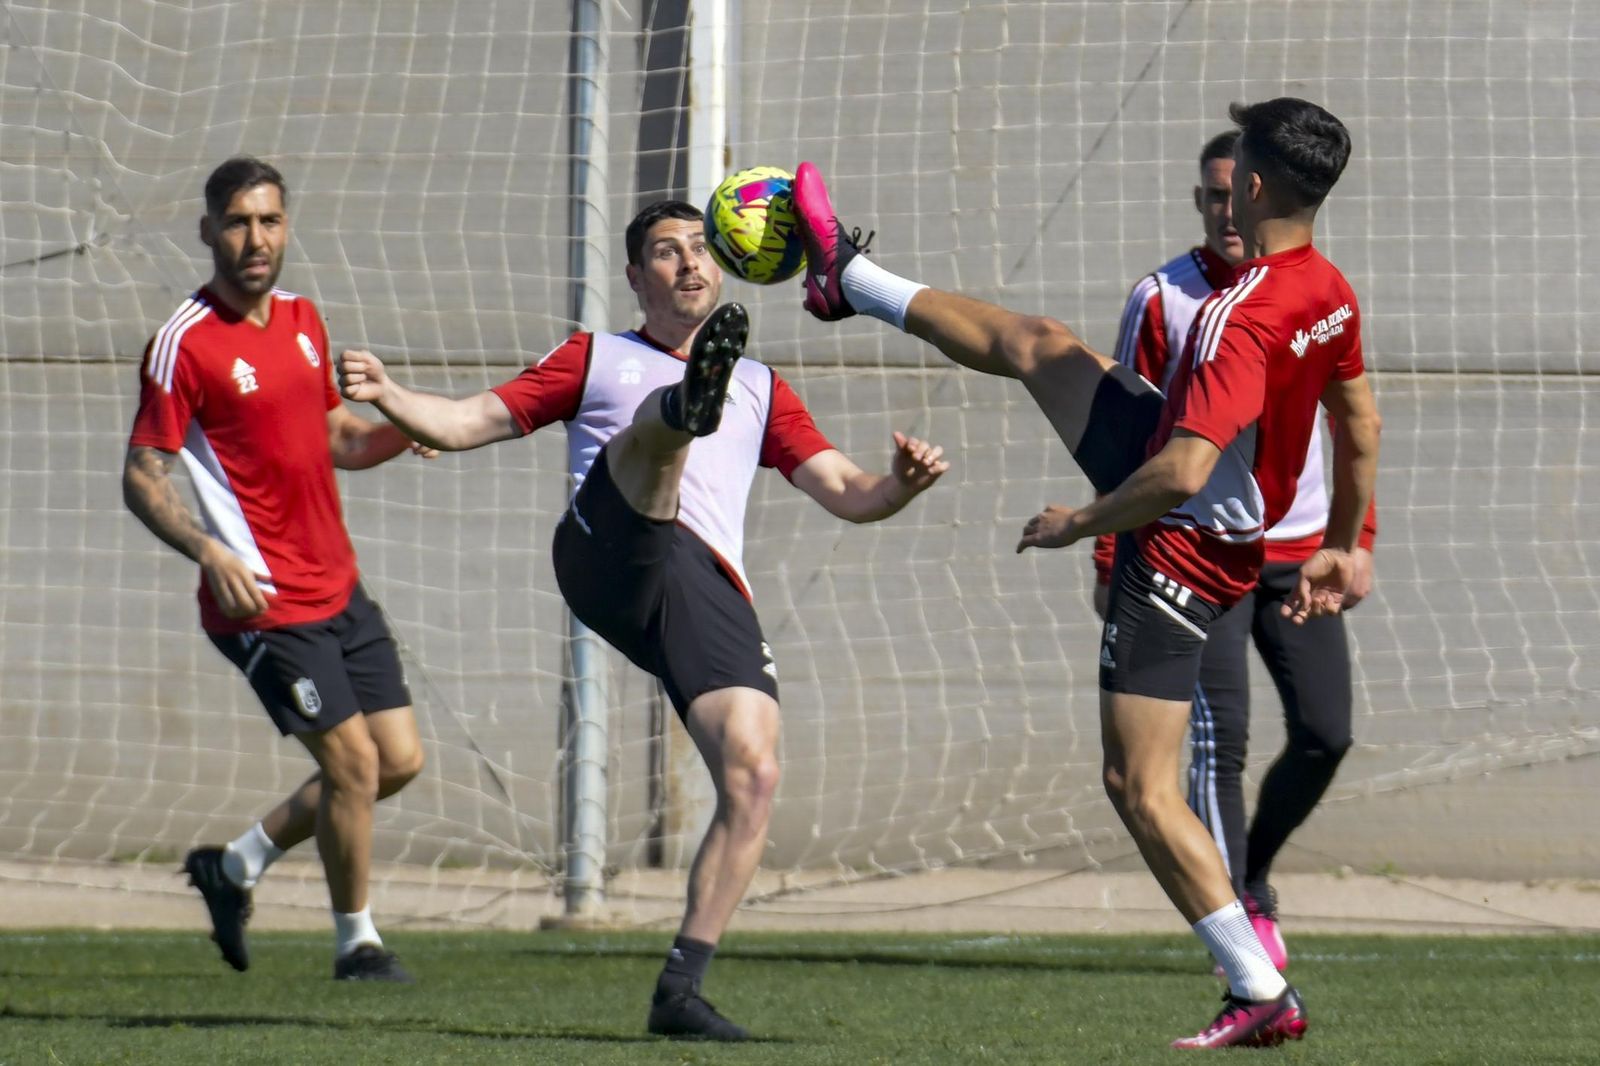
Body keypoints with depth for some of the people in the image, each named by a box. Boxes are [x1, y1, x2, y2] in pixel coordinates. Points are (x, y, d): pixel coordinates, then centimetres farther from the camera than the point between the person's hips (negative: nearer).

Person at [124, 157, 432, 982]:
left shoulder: (302, 318, 9)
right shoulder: (184, 344, -13)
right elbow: (142, 479, -12)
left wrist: (406, 431, 0)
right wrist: (209, 551, -28)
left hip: (337, 587, 8)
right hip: (265, 600, -8)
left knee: (400, 759, 8)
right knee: (354, 762, -8)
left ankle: (237, 866, 23)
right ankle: (356, 941, 13)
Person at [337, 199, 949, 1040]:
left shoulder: (761, 390, 33)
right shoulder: (596, 359, 27)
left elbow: (847, 495, 26)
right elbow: (473, 422, 20)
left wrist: (901, 484, 4)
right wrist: (388, 396, 2)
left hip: (713, 594, 3)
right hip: (611, 559, -3)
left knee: (753, 775, -16)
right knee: (661, 424, -31)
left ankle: (680, 988, -10)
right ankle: (695, 400, -72)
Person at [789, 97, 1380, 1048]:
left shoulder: (1242, 321, -32)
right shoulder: (1330, 294, -4)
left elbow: (1181, 475, -36)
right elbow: (1362, 426, 11)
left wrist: (1080, 524, -19)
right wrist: (1344, 548, 24)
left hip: (1178, 555, -10)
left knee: (1142, 790, -7)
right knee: (1035, 345, 23)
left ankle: (1263, 995, -8)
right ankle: (850, 281, 45)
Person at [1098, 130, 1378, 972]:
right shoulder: (1162, 299, -1)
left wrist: (1359, 539, 8)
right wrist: (1111, 560, -3)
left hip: (1299, 552, 3)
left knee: (1325, 735, 0)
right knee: (1219, 739, -10)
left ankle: (1250, 879, 24)